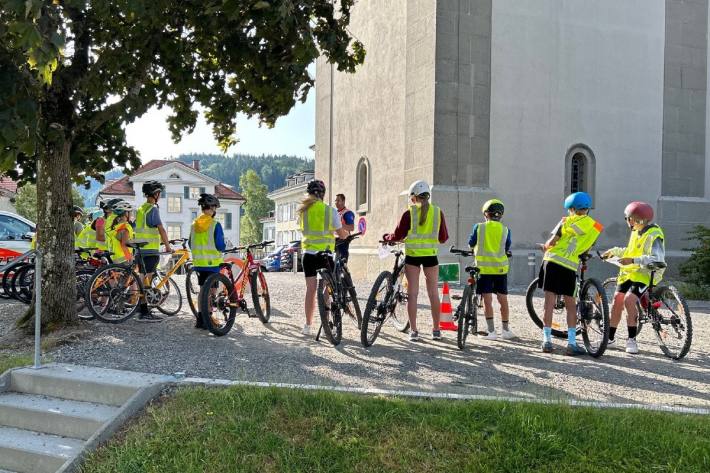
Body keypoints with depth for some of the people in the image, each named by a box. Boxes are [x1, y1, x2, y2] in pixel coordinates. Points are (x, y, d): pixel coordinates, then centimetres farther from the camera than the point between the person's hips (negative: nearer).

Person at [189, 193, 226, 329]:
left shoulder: (195, 224, 6)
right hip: (212, 262, -6)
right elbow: (220, 245, -15)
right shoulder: (215, 224, -13)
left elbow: (191, 244, 11)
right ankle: (207, 320, -1)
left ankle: (200, 319, 16)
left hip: (198, 262, 6)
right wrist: (223, 247, 7)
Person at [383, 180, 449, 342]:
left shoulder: (409, 213, -7)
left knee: (412, 293, 5)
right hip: (431, 255, 2)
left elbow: (397, 236, -5)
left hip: (412, 255, -2)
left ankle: (413, 331, 6)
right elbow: (443, 238, 5)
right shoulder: (438, 212, 1)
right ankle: (436, 330, 16)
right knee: (433, 293, 11)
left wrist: (386, 237, 15)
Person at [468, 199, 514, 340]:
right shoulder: (505, 230, 0)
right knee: (503, 300, 11)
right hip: (500, 268, 2)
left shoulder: (479, 227, -3)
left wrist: (475, 250, 28)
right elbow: (507, 250, 5)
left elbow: (471, 244, 6)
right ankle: (505, 330, 20)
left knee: (487, 301, 2)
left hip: (484, 267, -1)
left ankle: (491, 331, 1)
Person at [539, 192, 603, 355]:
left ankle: (547, 341, 7)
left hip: (552, 262, -1)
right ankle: (572, 343, 8)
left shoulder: (568, 221, 5)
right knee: (571, 305, 12)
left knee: (549, 303, 4)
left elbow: (551, 242, -2)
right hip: (569, 267, 1)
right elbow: (586, 249, 13)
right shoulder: (596, 227, 9)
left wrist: (546, 246, 19)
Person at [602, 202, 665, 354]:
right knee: (617, 301, 4)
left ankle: (632, 340, -14)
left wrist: (633, 260, -37)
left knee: (629, 300, -25)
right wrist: (614, 251, 19)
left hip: (645, 274, -9)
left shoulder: (653, 234, -16)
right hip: (629, 272, 9)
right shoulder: (636, 231, 13)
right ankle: (610, 338, 16)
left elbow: (657, 258, -30)